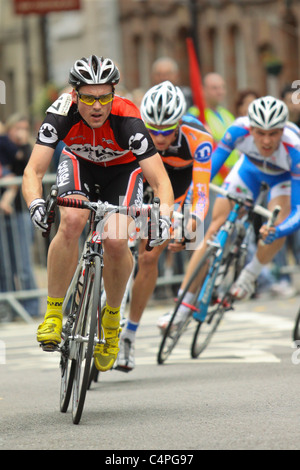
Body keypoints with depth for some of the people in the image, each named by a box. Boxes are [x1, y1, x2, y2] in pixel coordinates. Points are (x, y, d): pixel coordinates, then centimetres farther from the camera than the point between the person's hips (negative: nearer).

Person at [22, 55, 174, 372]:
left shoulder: (127, 121, -36)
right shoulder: (61, 114, -32)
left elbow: (161, 182, -36)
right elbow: (33, 170, -34)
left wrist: (163, 216, -54)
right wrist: (35, 203, -54)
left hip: (122, 169, -1)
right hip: (79, 162, 1)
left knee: (116, 242, -23)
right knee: (72, 221, -29)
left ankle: (112, 316, 5)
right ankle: (53, 313, -16)